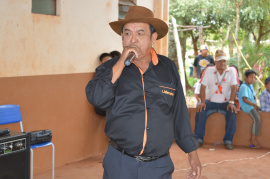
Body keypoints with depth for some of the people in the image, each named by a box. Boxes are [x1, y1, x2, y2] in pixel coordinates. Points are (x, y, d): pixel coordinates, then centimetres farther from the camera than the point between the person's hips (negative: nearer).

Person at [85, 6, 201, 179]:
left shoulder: (168, 68, 5)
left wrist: (192, 153, 12)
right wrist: (122, 62, -18)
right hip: (120, 164, -1)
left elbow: (179, 113, 11)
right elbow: (96, 98, -18)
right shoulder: (110, 68, 1)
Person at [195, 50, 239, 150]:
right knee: (201, 112, -27)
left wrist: (231, 103, -19)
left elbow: (234, 87, -7)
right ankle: (198, 139, -17)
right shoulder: (209, 70, 1)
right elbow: (203, 86, -4)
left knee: (232, 113, -29)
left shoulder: (232, 71, 0)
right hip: (210, 101, 0)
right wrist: (202, 102, -16)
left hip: (225, 103, 0)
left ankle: (228, 141, -19)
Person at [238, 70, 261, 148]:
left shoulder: (251, 86, 17)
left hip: (252, 106, 10)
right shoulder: (244, 87, -12)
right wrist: (254, 105, -16)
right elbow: (245, 99, -19)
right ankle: (253, 139, -22)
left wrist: (255, 105, 4)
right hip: (246, 106, -10)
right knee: (257, 118, -26)